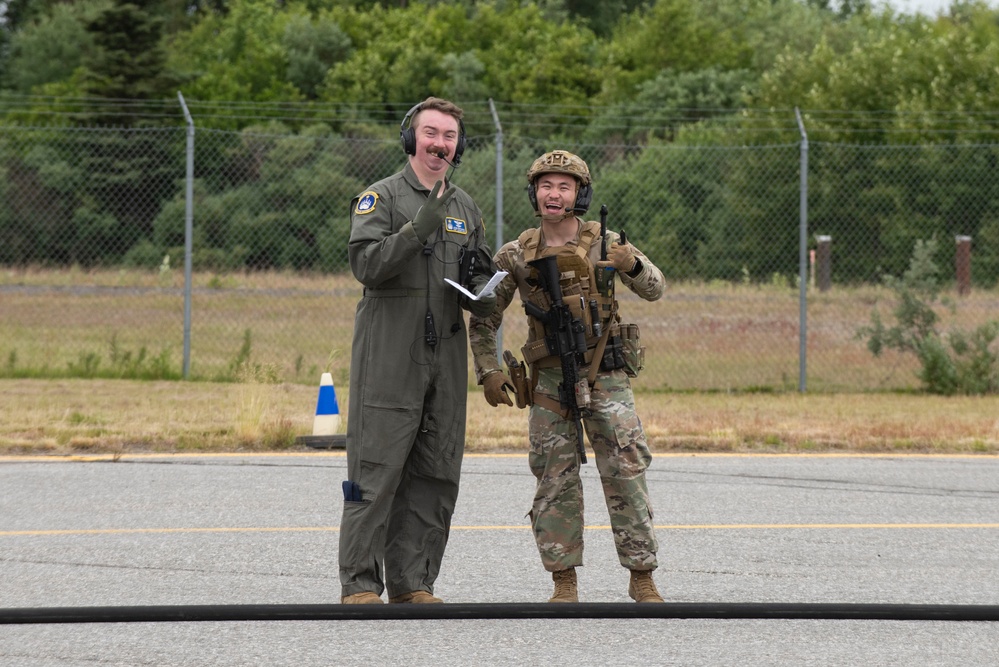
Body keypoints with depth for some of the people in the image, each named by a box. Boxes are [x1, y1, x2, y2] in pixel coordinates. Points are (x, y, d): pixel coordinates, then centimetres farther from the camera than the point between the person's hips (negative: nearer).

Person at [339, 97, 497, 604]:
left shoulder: (465, 208, 17)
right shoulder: (381, 197, -2)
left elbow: (482, 276, 22)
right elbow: (366, 263, -15)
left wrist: (483, 295, -1)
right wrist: (418, 229, -25)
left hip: (445, 354, 6)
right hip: (388, 353, -6)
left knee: (435, 476, 6)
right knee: (375, 471, -8)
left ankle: (412, 582, 13)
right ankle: (359, 585, -5)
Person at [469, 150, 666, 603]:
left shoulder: (604, 244, -1)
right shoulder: (516, 257, 0)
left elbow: (653, 290, -9)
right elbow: (483, 319, 9)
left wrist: (633, 265, -30)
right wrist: (488, 371, -1)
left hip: (607, 379, -1)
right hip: (550, 382, 1)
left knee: (626, 476, -5)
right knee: (555, 482, 1)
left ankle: (642, 578, 3)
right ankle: (564, 582, 8)